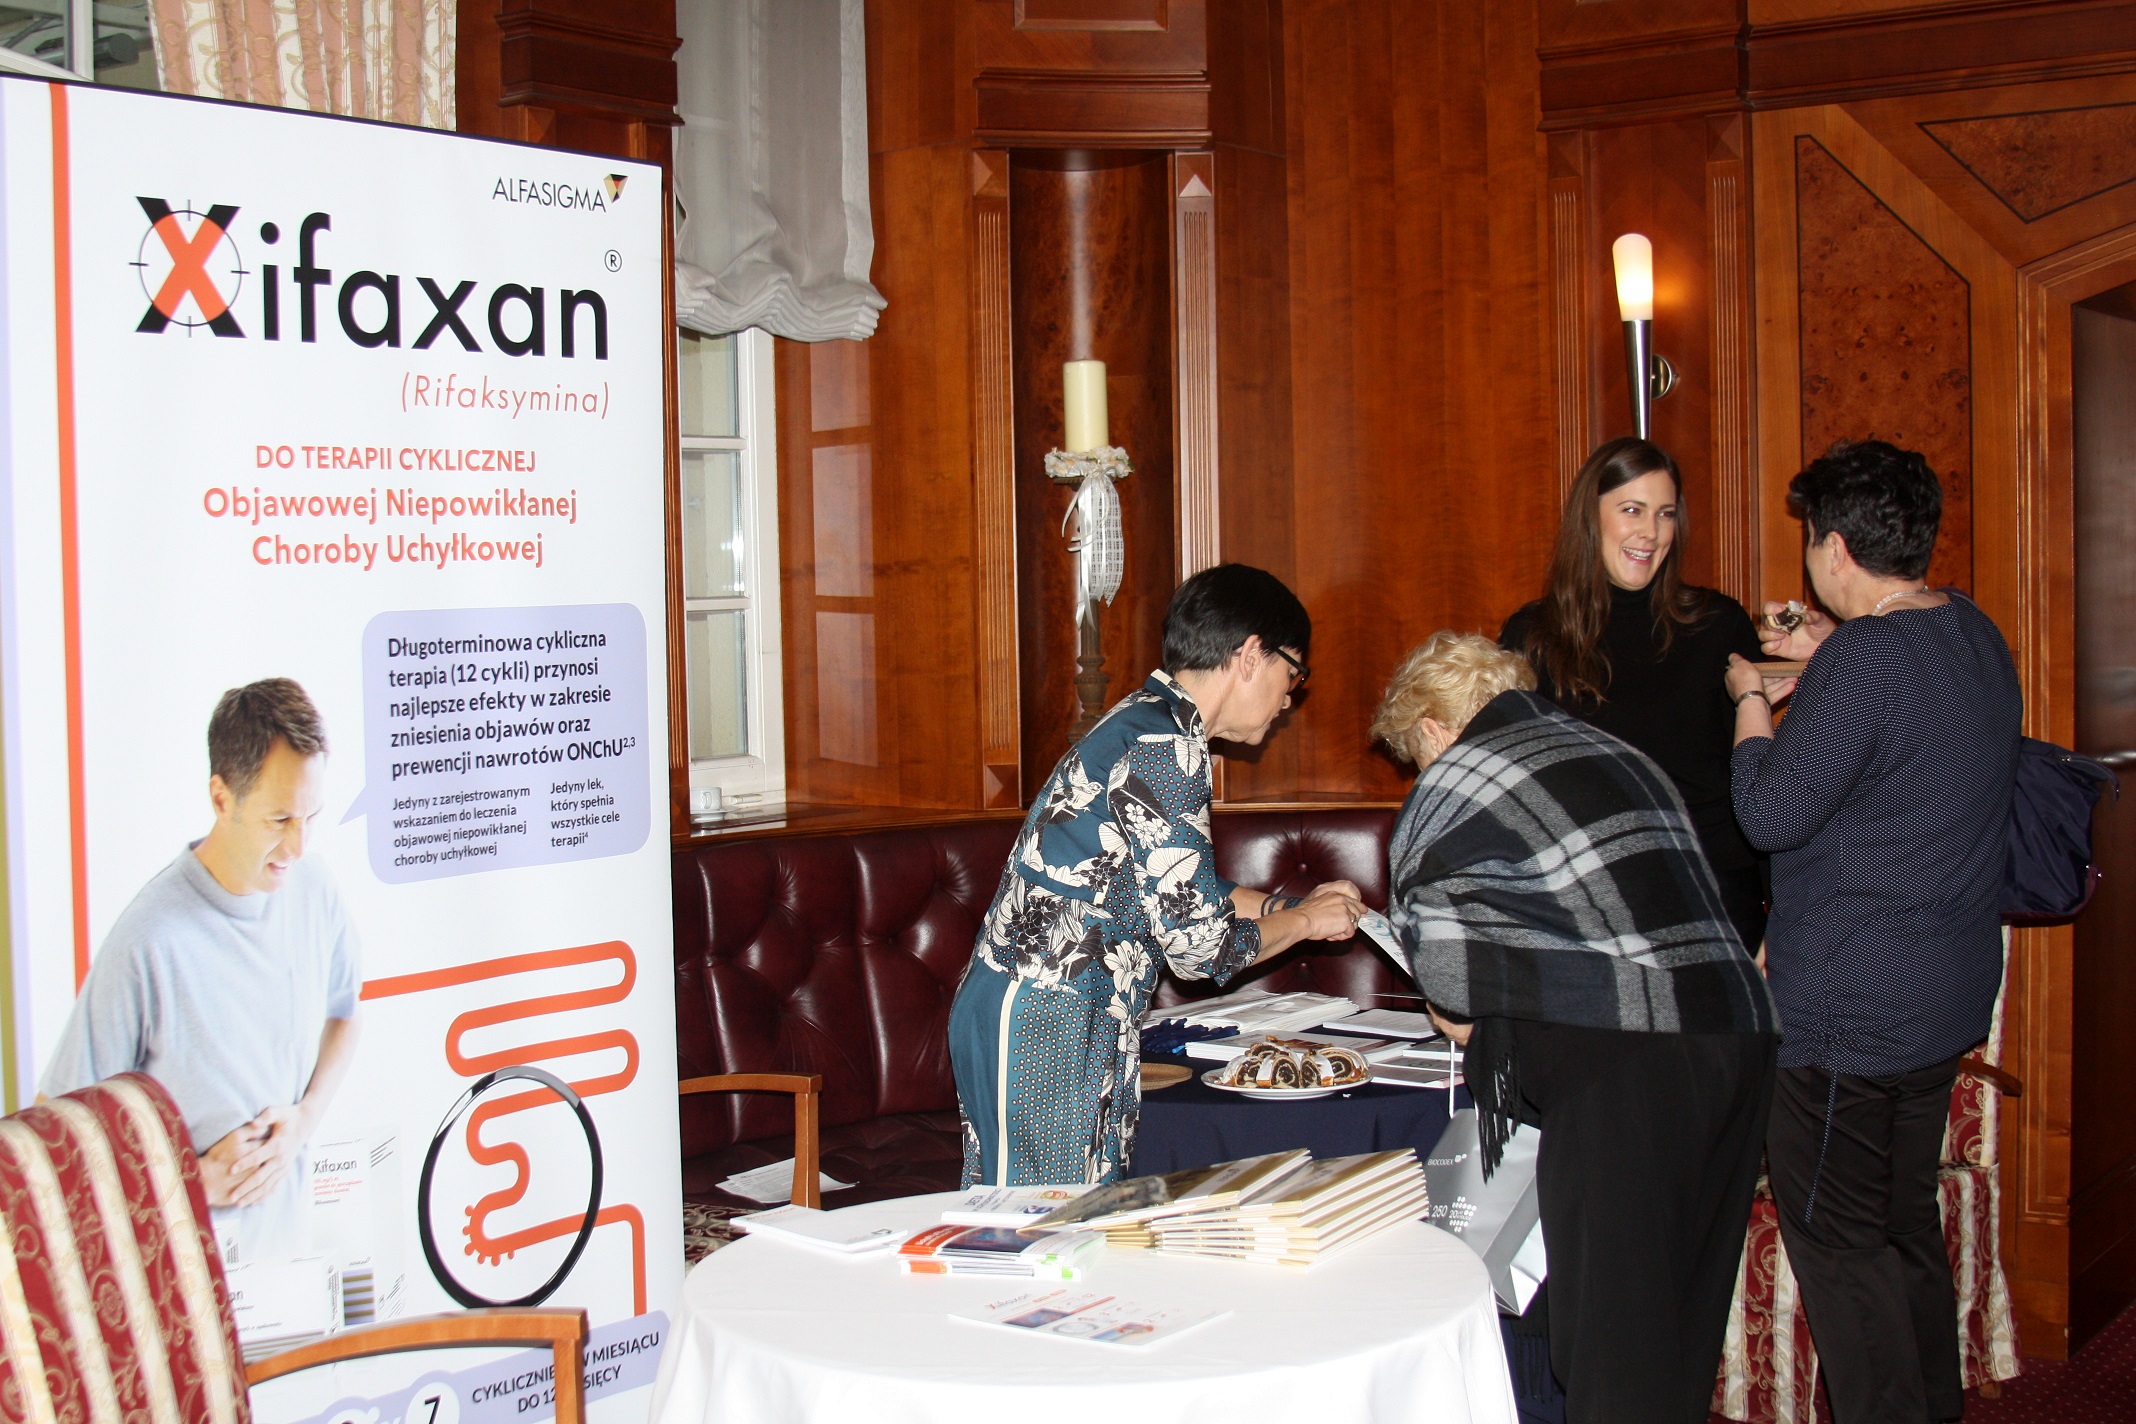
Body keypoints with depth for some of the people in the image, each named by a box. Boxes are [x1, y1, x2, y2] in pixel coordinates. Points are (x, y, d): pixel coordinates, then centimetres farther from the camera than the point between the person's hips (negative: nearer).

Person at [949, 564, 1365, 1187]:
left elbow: (1181, 894, 26)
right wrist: (1305, 921, -1)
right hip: (1045, 1024, -10)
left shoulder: (1148, 720, 13)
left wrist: (1290, 904, 21)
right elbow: (1197, 943, -17)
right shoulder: (1165, 743, -17)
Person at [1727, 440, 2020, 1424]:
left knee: (1834, 1234, 2)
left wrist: (1752, 698, -5)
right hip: (1950, 994, 10)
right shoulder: (1977, 638, 6)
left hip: (1849, 1009, -9)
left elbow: (1771, 812, -20)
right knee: (1906, 1217, 21)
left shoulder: (1865, 661, -22)